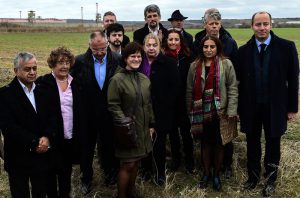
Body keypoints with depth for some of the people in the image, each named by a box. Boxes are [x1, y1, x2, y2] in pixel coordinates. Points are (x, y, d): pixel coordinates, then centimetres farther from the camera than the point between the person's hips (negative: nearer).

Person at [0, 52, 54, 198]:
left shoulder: (42, 91, 5)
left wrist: (47, 137, -16)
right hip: (18, 157, -4)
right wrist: (35, 143, -19)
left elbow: (51, 116, 3)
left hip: (42, 155, 4)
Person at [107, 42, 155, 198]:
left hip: (142, 129, 6)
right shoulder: (117, 79, -11)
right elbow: (113, 105, -14)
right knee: (127, 165, -1)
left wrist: (151, 125, 13)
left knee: (136, 162, 16)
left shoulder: (144, 79, 9)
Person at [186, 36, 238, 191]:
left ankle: (216, 174, 28)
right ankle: (206, 173, 30)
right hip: (201, 112, 2)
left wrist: (231, 111, -12)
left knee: (218, 143, 10)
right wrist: (190, 112, 5)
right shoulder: (195, 66, 3)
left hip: (220, 112, -2)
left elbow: (232, 89, -7)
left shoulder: (226, 64, -5)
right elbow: (190, 90, 6)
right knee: (205, 143, 14)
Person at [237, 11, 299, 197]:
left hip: (275, 106, -2)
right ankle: (253, 176, 35)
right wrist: (240, 107, 0)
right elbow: (240, 81, 1)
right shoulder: (244, 50, -2)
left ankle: (270, 179, 31)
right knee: (252, 143, 16)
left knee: (273, 144, 13)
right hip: (251, 107, 2)